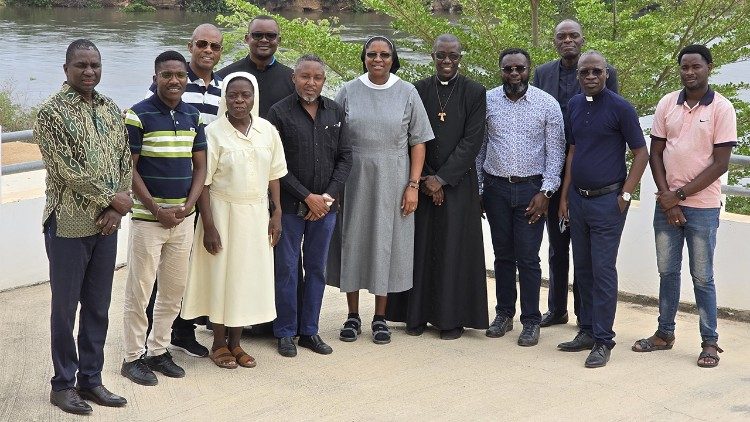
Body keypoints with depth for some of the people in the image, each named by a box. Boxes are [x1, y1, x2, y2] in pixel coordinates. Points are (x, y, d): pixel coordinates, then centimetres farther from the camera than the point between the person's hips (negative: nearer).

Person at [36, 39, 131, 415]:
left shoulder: (111, 109, 8)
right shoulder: (52, 111, -10)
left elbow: (124, 161, 7)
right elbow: (67, 169, -17)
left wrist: (117, 208, -6)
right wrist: (112, 198, -12)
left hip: (106, 224, 6)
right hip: (69, 224, -6)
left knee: (99, 306, 12)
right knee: (65, 306, 4)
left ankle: (90, 378, 23)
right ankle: (63, 384, 16)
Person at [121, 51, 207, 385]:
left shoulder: (193, 116, 7)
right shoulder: (138, 115, -9)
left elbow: (200, 166, 10)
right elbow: (128, 169, -10)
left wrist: (187, 206, -5)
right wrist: (157, 210, -13)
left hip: (183, 217, 5)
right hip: (147, 217, -5)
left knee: (174, 289, 11)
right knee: (139, 290, 1)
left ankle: (158, 350, 24)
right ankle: (133, 357, 12)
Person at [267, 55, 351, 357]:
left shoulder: (335, 112, 7)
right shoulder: (279, 113, -6)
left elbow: (345, 158, 7)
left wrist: (330, 195, -6)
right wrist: (307, 197, -12)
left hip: (325, 206, 4)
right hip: (290, 206, -4)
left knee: (316, 269, 10)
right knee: (287, 269, 3)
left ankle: (309, 331, 20)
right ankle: (285, 333, 14)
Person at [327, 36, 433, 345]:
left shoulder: (408, 93, 1)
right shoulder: (348, 92, 3)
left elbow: (418, 143, 1)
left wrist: (413, 185, -6)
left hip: (392, 182, -1)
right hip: (354, 180, 1)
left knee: (386, 243, 4)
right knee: (353, 243, 5)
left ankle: (380, 318, 14)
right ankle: (353, 316, 16)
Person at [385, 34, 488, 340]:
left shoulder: (474, 93, -1)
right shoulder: (418, 91, 5)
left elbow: (472, 141, -7)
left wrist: (441, 178, -13)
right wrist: (425, 179, -8)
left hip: (457, 184, -2)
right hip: (423, 183, 2)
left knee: (454, 249, 2)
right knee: (420, 246, 5)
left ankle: (453, 318, 10)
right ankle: (417, 314, 14)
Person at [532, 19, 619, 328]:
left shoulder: (605, 73, -5)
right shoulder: (542, 74, 6)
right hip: (552, 172, 4)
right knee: (557, 245, 14)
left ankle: (586, 314, 14)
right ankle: (557, 309, 24)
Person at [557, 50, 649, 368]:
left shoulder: (620, 108, -9)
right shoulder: (574, 105, 8)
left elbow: (641, 154, -6)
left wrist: (625, 194, -11)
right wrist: (564, 196, 13)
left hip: (607, 201, -6)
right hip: (577, 198, 6)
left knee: (603, 271, -5)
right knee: (583, 269, 12)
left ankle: (603, 341, 1)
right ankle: (587, 331, 21)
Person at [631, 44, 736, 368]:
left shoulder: (721, 108, -7)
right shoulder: (667, 104, 4)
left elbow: (720, 164, -10)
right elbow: (655, 154, 6)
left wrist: (679, 195, -12)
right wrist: (667, 198, -5)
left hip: (702, 206, -4)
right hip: (667, 204, 4)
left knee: (702, 277, 3)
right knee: (667, 271, 12)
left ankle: (710, 342, 13)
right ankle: (665, 333, 25)